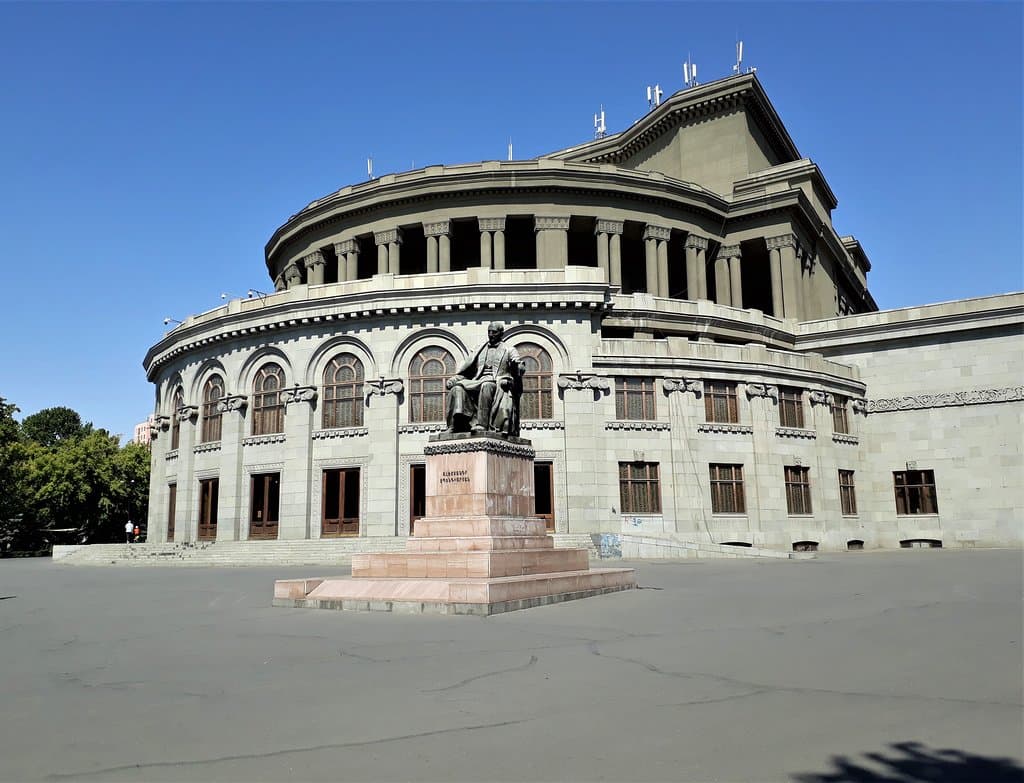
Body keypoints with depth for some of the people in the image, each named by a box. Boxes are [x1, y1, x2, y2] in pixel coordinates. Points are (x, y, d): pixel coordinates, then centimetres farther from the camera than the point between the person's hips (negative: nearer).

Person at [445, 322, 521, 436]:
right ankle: (455, 425, -33)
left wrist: (515, 366, -26)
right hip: (478, 383, 4)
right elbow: (467, 368, 20)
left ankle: (481, 425, -46)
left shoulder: (509, 350, 13)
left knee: (486, 386, -39)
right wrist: (455, 378, 2)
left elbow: (519, 370, -2)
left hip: (498, 384, -4)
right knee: (457, 388, -24)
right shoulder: (480, 350, 26)